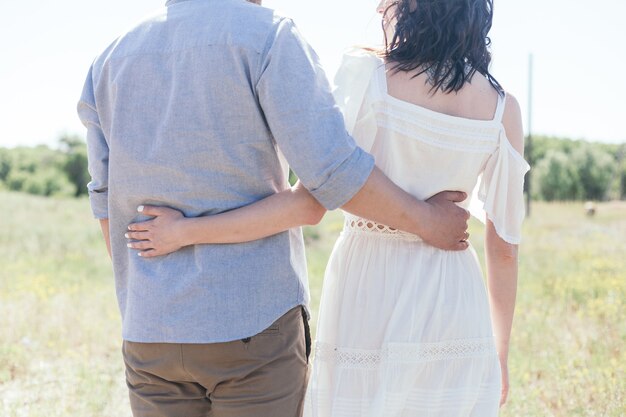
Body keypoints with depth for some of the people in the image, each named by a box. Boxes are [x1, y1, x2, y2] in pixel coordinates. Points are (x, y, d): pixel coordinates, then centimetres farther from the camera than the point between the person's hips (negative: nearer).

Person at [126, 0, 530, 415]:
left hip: (371, 306, -2)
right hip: (458, 308, 3)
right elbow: (504, 248, 3)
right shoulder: (502, 107, 0)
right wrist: (500, 353, 15)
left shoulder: (366, 73, -10)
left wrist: (185, 232, -9)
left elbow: (309, 201, -16)